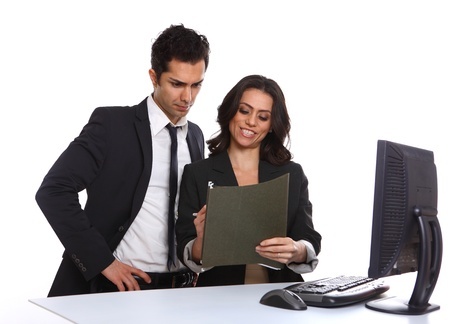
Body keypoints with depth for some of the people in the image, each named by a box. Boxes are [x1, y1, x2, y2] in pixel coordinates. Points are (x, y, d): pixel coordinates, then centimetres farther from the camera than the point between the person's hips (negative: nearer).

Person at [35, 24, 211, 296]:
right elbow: (53, 191, -13)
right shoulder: (111, 123, -6)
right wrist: (102, 261, -16)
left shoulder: (196, 136, 11)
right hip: (112, 286, -4)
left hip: (179, 287, 4)